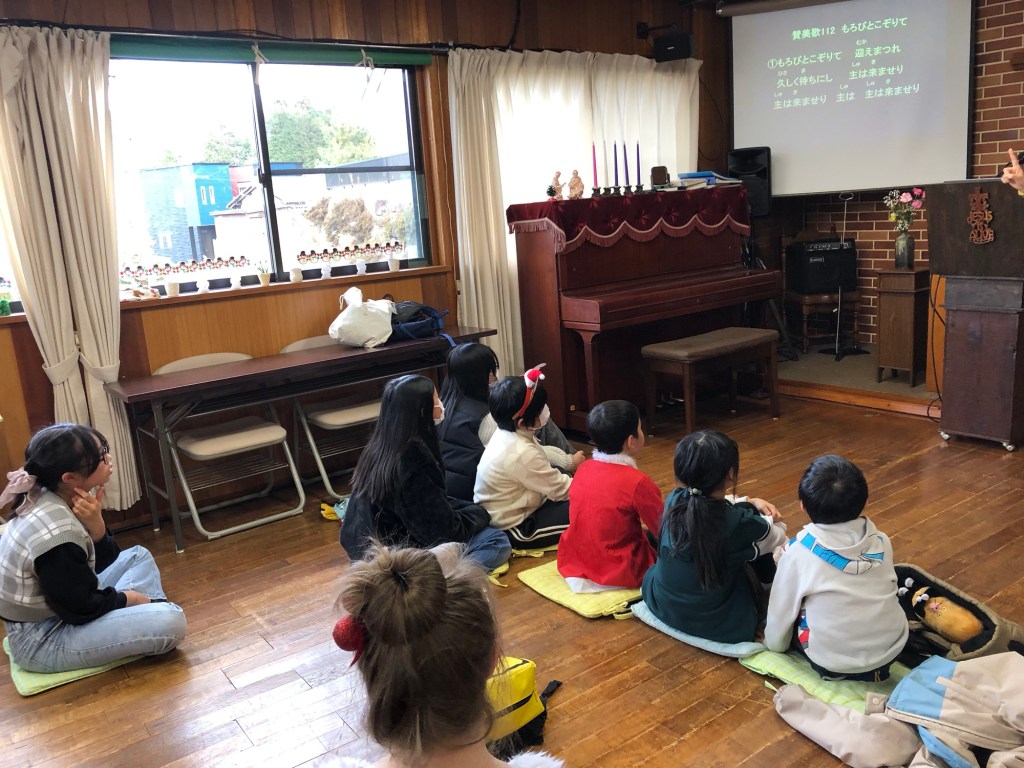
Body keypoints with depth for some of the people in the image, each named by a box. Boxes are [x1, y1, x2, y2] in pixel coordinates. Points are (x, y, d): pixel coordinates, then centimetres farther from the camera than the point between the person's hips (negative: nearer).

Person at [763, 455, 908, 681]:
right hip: (893, 650, 4)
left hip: (833, 666, -4)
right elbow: (888, 589, 11)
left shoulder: (799, 553, -16)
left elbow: (782, 610, -4)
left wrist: (774, 643, 17)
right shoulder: (881, 541, -6)